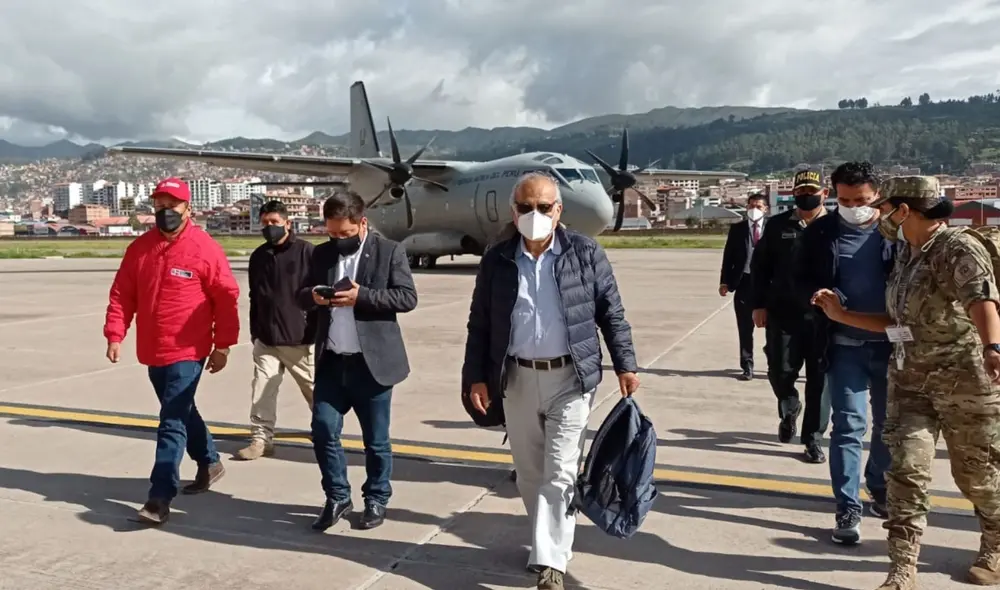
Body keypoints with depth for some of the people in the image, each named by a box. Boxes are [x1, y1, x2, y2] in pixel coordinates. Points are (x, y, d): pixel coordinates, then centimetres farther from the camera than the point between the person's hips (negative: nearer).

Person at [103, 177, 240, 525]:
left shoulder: (205, 248, -10)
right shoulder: (140, 247, 6)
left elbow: (226, 298, -8)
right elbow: (122, 295, 8)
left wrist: (222, 345, -7)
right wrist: (115, 335, -3)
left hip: (187, 352, -6)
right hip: (152, 351, 7)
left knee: (172, 422, -8)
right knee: (181, 413, 21)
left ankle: (160, 497, -4)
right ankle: (210, 463, 40)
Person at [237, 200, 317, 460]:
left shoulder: (307, 252, -8)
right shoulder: (258, 256, 8)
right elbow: (255, 297, 17)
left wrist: (315, 332, -9)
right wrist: (254, 331, 15)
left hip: (299, 338, -4)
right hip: (266, 339, 4)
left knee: (314, 389, 10)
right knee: (262, 389, 0)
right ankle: (261, 438, 9)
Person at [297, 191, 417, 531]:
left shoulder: (389, 251, -3)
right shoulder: (321, 254, 11)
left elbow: (408, 298, -10)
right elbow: (301, 297, 13)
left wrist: (362, 296, -21)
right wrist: (313, 296, -11)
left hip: (372, 362, -4)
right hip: (331, 361, 4)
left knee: (376, 439, 8)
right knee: (323, 430, 2)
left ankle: (376, 499, 27)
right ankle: (337, 497, 21)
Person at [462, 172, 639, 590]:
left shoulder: (586, 254, -3)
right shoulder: (497, 260, 1)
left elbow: (611, 313, 2)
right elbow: (479, 324, 5)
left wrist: (625, 365, -1)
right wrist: (476, 376, 1)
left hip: (570, 379, -2)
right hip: (518, 379, 3)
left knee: (560, 473, -4)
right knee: (529, 473, 13)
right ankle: (549, 542, 32)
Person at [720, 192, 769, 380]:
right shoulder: (736, 229, 8)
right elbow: (728, 256, 5)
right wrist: (724, 281, -3)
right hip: (743, 283, 1)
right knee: (745, 329, 6)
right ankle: (747, 367, 15)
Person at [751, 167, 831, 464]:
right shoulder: (777, 225, 5)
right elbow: (759, 266, 7)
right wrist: (759, 304, 2)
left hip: (824, 315, -1)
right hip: (783, 314, 1)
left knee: (819, 378, 4)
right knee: (781, 371, 2)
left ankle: (813, 438, 17)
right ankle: (789, 408, 35)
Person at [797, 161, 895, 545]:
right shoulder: (820, 232, 0)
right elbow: (802, 279, 5)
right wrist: (820, 295, -17)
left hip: (890, 344, 1)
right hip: (844, 346, -1)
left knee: (889, 424, 16)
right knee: (848, 425, 0)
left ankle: (880, 490, 38)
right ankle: (848, 508, 8)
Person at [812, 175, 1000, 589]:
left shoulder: (959, 248, -16)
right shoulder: (907, 254, 9)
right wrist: (841, 315, 12)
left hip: (965, 380, -6)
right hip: (910, 379, 6)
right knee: (906, 468, -4)